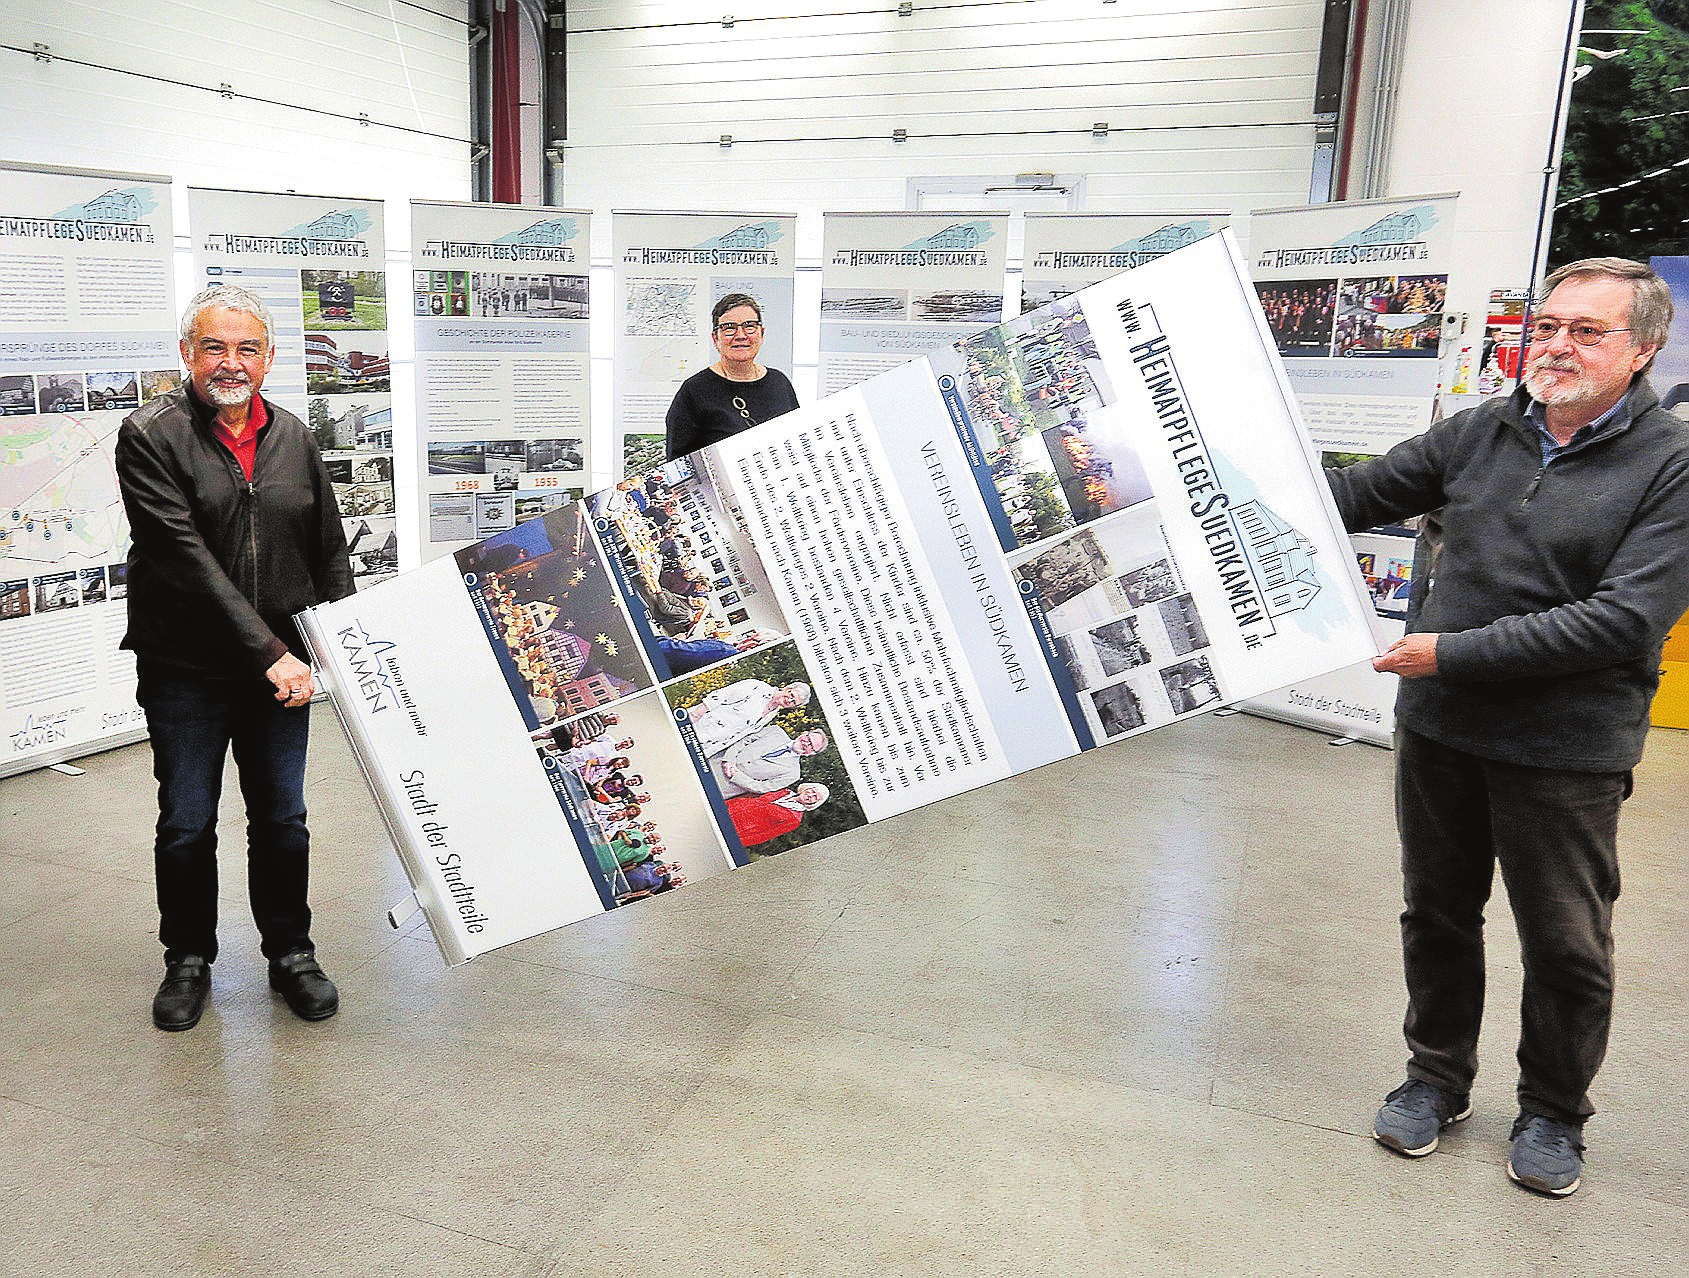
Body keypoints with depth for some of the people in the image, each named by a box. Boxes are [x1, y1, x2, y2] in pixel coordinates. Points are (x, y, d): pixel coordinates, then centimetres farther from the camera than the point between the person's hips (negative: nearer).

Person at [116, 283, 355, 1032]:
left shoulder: (293, 437, 6)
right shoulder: (150, 435, -8)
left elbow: (330, 551, 12)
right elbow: (186, 560, -17)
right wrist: (267, 652, -22)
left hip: (282, 666, 3)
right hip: (185, 668, -3)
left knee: (283, 820, 12)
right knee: (186, 826, 10)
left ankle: (291, 954, 28)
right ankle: (189, 960, 30)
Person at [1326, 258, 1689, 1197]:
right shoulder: (1477, 434, 2)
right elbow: (1357, 497, 11)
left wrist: (1455, 653, -22)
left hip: (1567, 748, -3)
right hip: (1439, 728, 4)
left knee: (1567, 945, 11)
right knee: (1438, 913, 17)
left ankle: (1553, 1114, 34)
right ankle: (1439, 1079, 37)